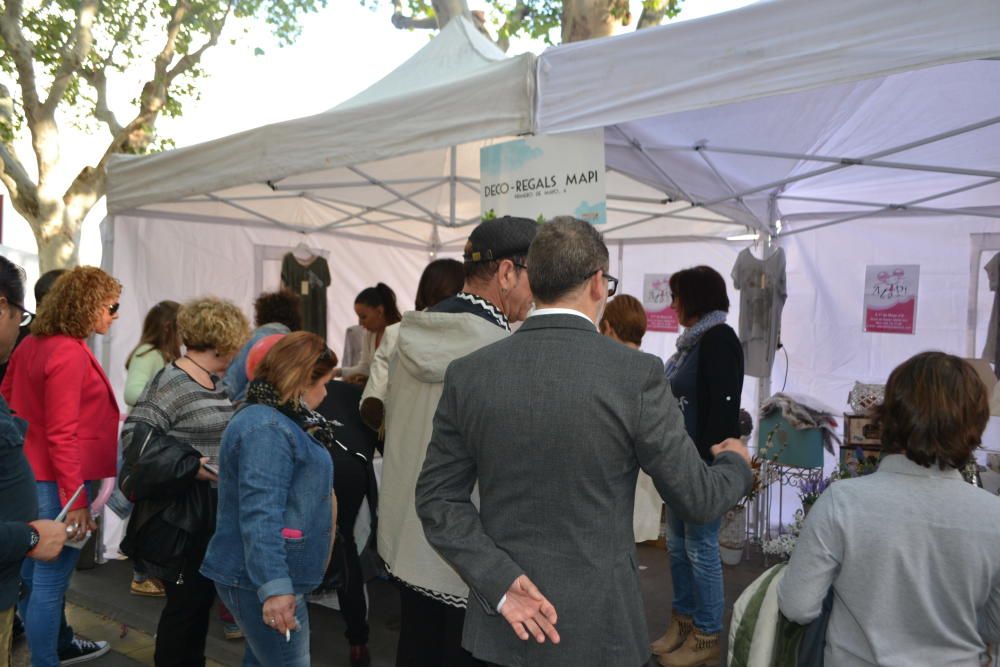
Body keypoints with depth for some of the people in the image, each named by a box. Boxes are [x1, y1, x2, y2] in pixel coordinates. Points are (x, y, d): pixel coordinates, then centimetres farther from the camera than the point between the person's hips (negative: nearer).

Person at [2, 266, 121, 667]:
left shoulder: (33, 344, 8)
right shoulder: (70, 353, -20)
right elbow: (62, 435, -23)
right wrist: (77, 501, -21)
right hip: (60, 482, -10)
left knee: (37, 571, 22)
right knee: (49, 579, 0)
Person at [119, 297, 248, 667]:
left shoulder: (217, 383, 10)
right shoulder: (172, 382, -16)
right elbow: (136, 436, -23)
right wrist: (191, 466, -26)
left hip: (214, 511, 8)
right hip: (181, 514, -8)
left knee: (202, 595, 18)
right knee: (185, 600, 3)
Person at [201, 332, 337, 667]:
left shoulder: (277, 420, 14)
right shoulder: (267, 429, -20)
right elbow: (259, 514, -28)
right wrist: (273, 586, -31)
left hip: (267, 576, 11)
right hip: (261, 581, -11)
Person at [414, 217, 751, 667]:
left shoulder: (467, 374, -5)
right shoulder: (636, 374, -15)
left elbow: (437, 497, -4)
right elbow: (697, 499, -6)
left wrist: (499, 583, -7)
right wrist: (735, 462, 14)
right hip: (597, 628, -2)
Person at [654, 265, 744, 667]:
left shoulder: (719, 339, -13)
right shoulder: (694, 339, 14)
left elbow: (723, 409, -19)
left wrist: (703, 463, -21)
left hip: (704, 461, -9)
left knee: (700, 548, 0)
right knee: (677, 544, 16)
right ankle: (683, 620, 30)